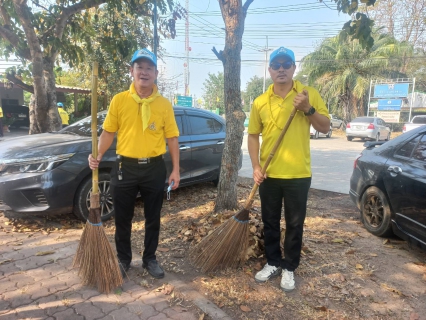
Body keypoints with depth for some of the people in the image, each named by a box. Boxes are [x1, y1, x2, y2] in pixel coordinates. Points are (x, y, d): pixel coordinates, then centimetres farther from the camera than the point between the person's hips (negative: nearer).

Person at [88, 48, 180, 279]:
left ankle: (150, 259, 33)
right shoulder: (119, 100, 0)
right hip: (125, 167, 0)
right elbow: (108, 132, 5)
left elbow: (172, 138, 2)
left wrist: (175, 169, -1)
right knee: (122, 218, 12)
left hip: (154, 168, 0)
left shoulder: (164, 104, 0)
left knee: (153, 218, 13)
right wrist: (98, 155, -11)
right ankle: (123, 259, 34)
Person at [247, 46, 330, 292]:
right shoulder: (260, 101, 2)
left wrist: (308, 109, -17)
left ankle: (289, 268, 28)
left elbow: (325, 127, 0)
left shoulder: (310, 94, -1)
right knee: (270, 222, 13)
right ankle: (273, 263, 33)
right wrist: (256, 166, -5)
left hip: (298, 174, -1)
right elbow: (253, 135, 5)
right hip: (269, 174, 2)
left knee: (295, 224, 10)